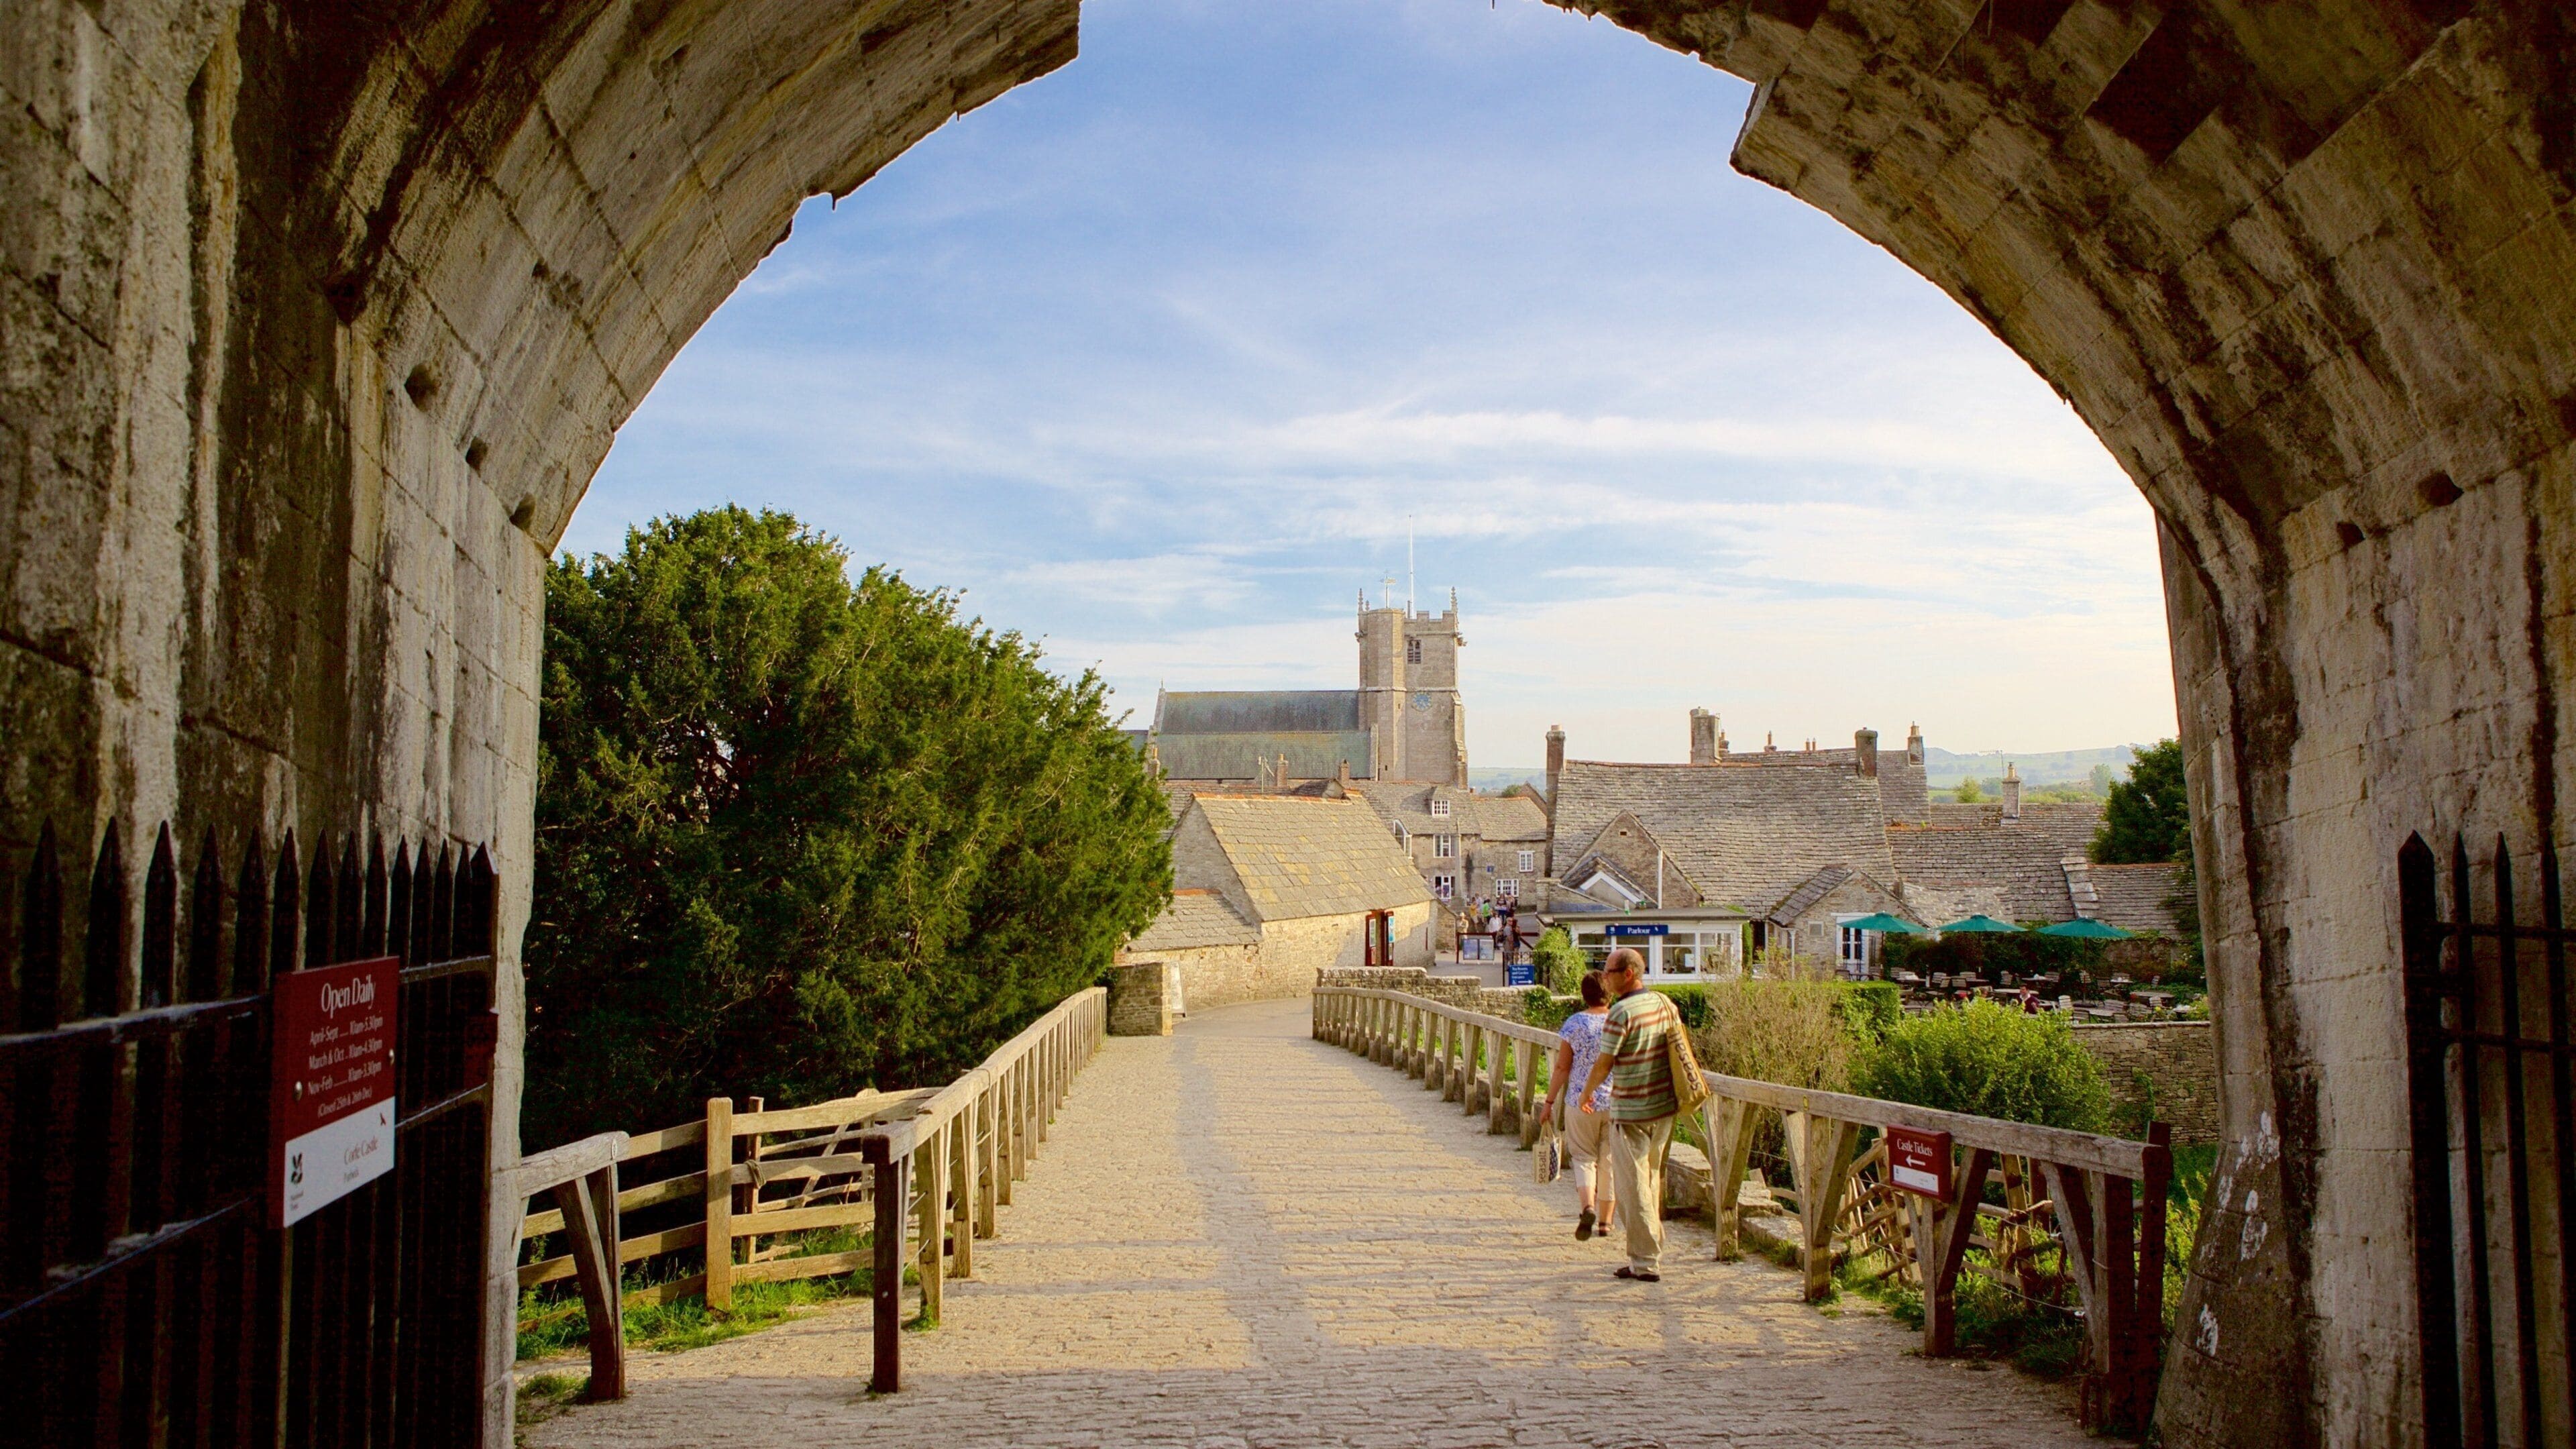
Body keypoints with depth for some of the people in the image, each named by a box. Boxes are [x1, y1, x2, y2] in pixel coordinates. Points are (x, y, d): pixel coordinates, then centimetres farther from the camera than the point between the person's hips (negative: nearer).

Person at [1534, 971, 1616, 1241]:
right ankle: (1605, 1220, 21)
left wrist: (1550, 1100, 4)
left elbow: (1562, 1067, -5)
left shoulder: (1575, 1023, -7)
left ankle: (1588, 1207, -19)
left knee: (1584, 1158, 6)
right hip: (1617, 1102, 2)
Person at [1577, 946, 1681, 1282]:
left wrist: (1586, 1093, 5)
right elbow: (1678, 1050, 14)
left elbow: (1604, 1065, -14)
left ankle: (1644, 1262, 4)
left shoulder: (1621, 1013, -18)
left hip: (1631, 1112, -7)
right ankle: (1653, 1251, 26)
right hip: (1665, 1107, 8)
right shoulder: (1665, 1003, 4)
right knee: (1653, 1181, 18)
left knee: (1632, 1187, 1)